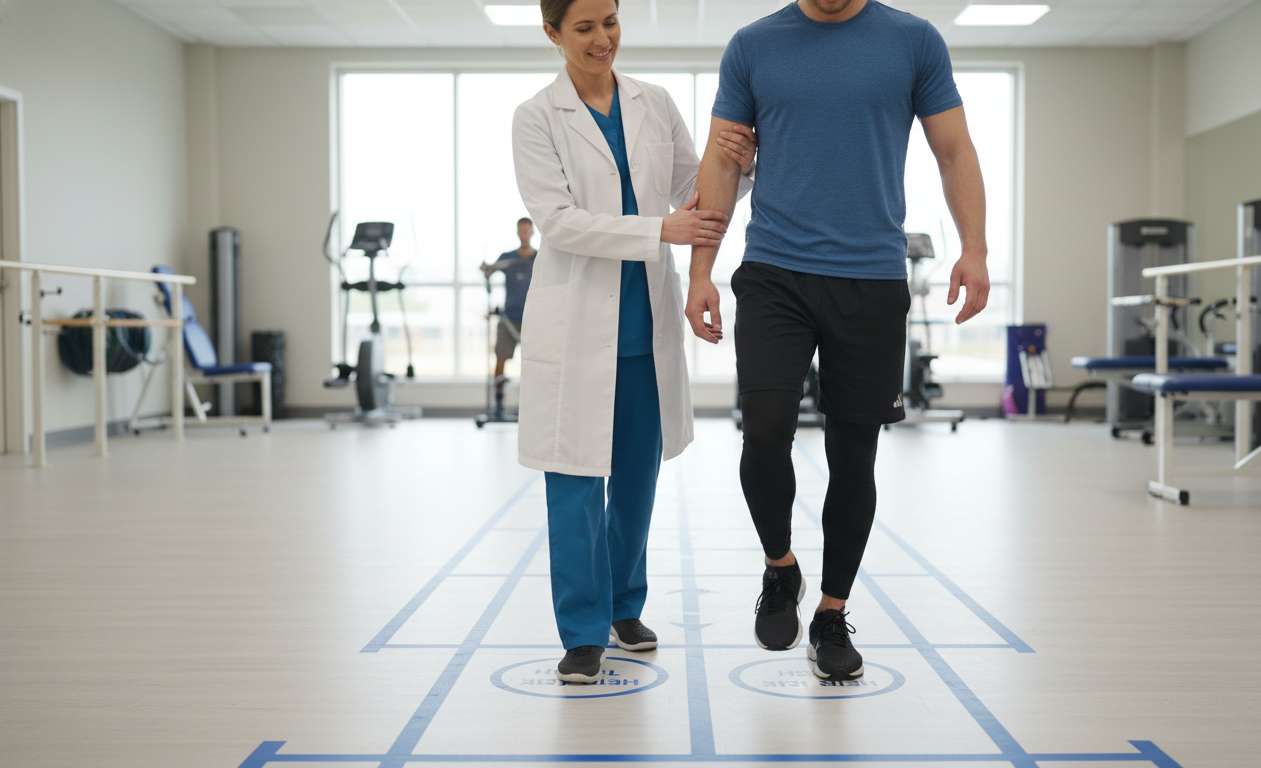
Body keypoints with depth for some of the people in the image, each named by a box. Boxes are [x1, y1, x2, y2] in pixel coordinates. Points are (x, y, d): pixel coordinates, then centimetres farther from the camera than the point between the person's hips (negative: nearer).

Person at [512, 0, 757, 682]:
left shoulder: (655, 105, 8)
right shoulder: (537, 118, -4)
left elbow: (696, 193, 14)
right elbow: (557, 220, -14)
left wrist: (737, 165, -8)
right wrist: (661, 229, -21)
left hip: (646, 318, 4)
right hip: (576, 320, -4)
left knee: (638, 472, 13)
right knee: (575, 475, -1)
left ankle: (624, 605, 31)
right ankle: (583, 631, 11)